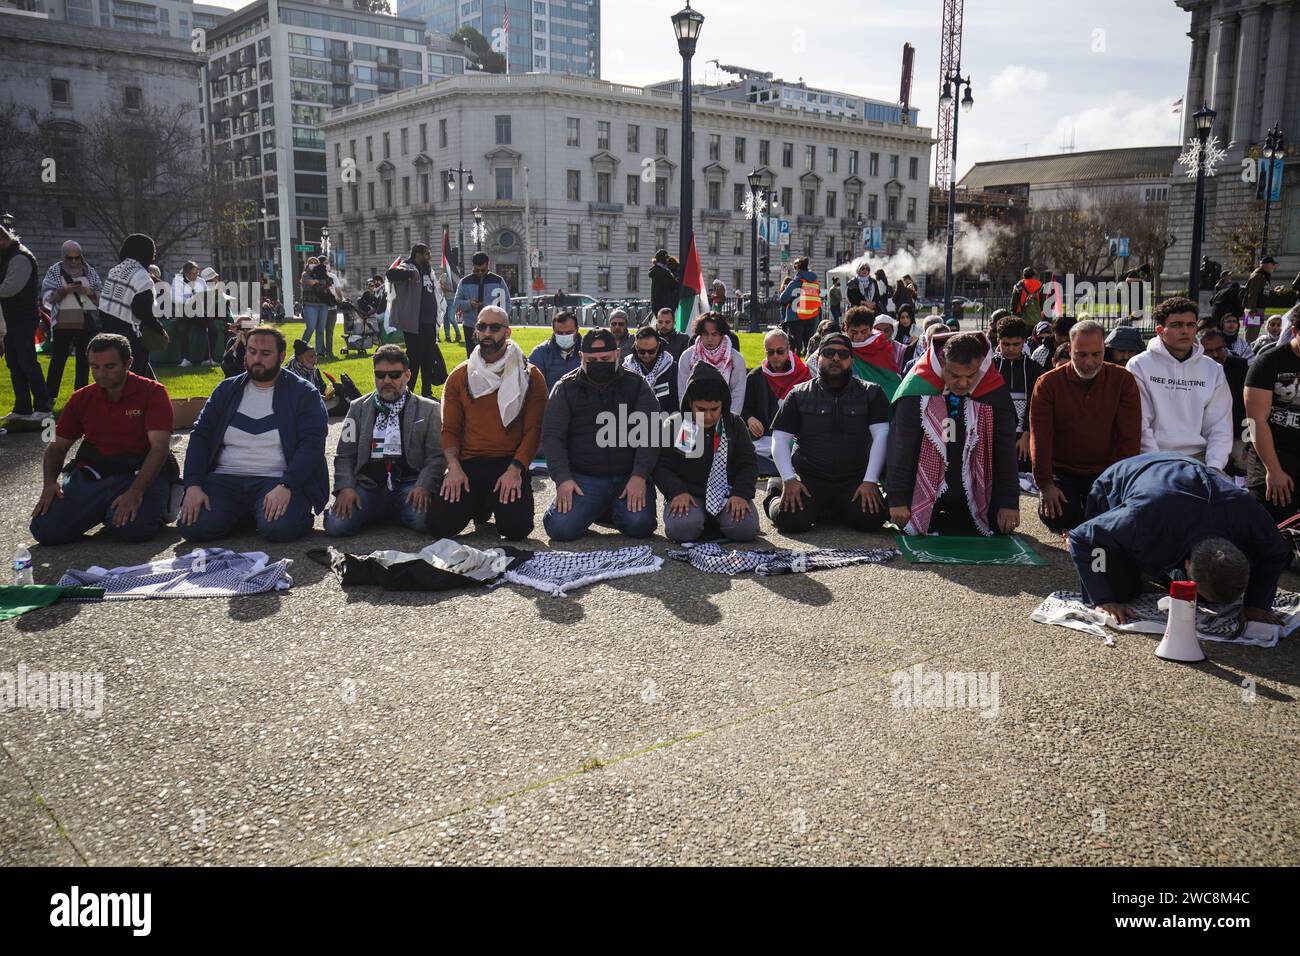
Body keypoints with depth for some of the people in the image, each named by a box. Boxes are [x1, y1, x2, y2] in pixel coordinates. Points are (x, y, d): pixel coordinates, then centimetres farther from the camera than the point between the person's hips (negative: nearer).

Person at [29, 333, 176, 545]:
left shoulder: (153, 393, -3)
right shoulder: (81, 399, 12)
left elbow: (159, 447, -13)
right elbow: (57, 446, 18)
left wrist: (135, 492, -26)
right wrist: (50, 482, -3)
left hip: (142, 473, -4)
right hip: (91, 474, 4)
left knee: (130, 528, -34)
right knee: (44, 529, -16)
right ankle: (104, 510, 9)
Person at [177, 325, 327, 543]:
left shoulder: (304, 393, 3)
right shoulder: (226, 390, 15)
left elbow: (312, 444, -8)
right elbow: (200, 436, 9)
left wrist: (285, 486, -23)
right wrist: (193, 485, -7)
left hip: (278, 480, -3)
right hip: (226, 479, 4)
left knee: (279, 528, -33)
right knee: (193, 527, -21)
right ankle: (245, 514, 9)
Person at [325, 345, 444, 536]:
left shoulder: (428, 409, 9)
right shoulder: (359, 408, 17)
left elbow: (436, 456, 2)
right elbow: (344, 455, 14)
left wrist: (424, 486, -16)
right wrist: (345, 487, -5)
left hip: (408, 484, -1)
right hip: (368, 486, 2)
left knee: (422, 519, -32)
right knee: (336, 525, -24)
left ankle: (396, 512, 3)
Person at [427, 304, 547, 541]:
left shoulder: (529, 376, 3)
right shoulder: (459, 376, 11)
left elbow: (534, 429, -3)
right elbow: (450, 429, 8)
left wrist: (515, 468, -17)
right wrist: (454, 466, -9)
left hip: (510, 463, -2)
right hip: (468, 463, 2)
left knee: (516, 528, -24)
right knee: (440, 525, -17)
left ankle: (500, 501, 14)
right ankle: (480, 505, 17)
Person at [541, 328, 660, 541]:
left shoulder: (637, 385, 5)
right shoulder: (566, 388, 6)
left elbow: (649, 434, -3)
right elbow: (552, 436, 0)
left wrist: (640, 476, -18)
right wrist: (563, 478, -14)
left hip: (628, 477, 0)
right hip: (583, 477, 0)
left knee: (640, 525, -26)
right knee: (560, 528, -22)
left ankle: (614, 509, 12)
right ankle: (597, 509, 13)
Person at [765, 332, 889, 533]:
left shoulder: (871, 393, 8)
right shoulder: (799, 395, 9)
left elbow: (881, 436, -2)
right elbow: (779, 440, 5)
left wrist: (870, 481, -15)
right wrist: (789, 479, -11)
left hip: (854, 480, 1)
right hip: (809, 479, -1)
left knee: (872, 518, -27)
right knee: (792, 520, -27)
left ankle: (836, 510, 7)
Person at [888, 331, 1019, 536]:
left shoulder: (994, 389, -11)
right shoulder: (919, 385, -17)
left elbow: (1005, 449, -5)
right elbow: (901, 446, -15)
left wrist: (1009, 502, -7)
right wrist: (897, 499, -16)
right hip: (925, 492, -2)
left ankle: (940, 525, 29)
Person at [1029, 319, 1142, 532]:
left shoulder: (1123, 381, -3)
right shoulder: (1048, 383, -5)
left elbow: (1130, 437, -5)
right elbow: (1040, 437, -10)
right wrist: (1046, 484, -16)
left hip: (1105, 472, 0)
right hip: (1061, 470, 0)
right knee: (1056, 517, -23)